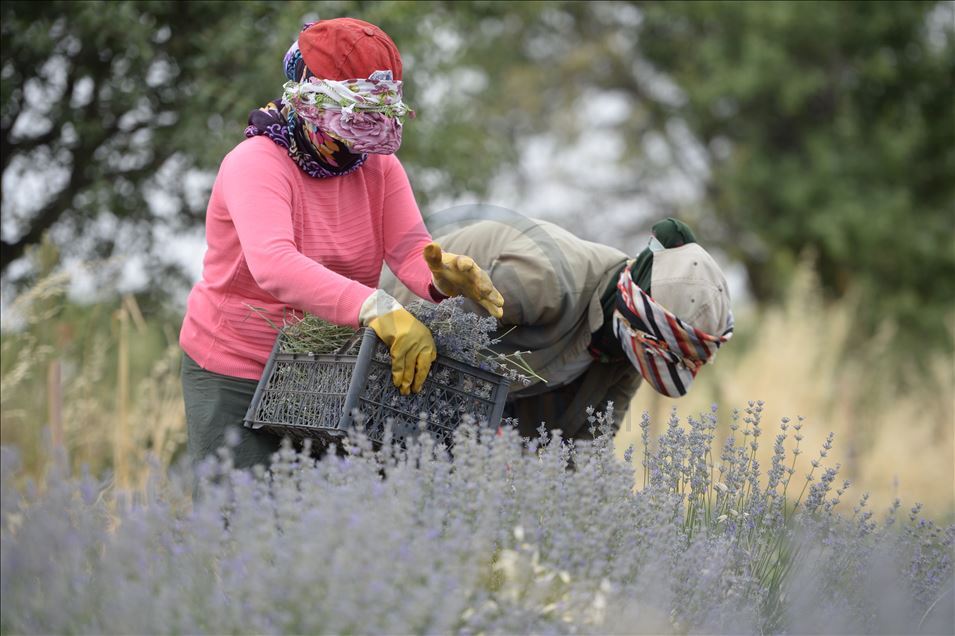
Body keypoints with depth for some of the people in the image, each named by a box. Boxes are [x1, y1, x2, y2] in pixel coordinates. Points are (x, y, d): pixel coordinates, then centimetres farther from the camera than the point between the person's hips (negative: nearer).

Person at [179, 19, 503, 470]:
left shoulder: (378, 166, 1)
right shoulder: (255, 165, -20)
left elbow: (411, 250, -11)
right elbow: (273, 264, -37)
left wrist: (443, 276, -38)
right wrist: (377, 309, -50)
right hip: (235, 376, -5)